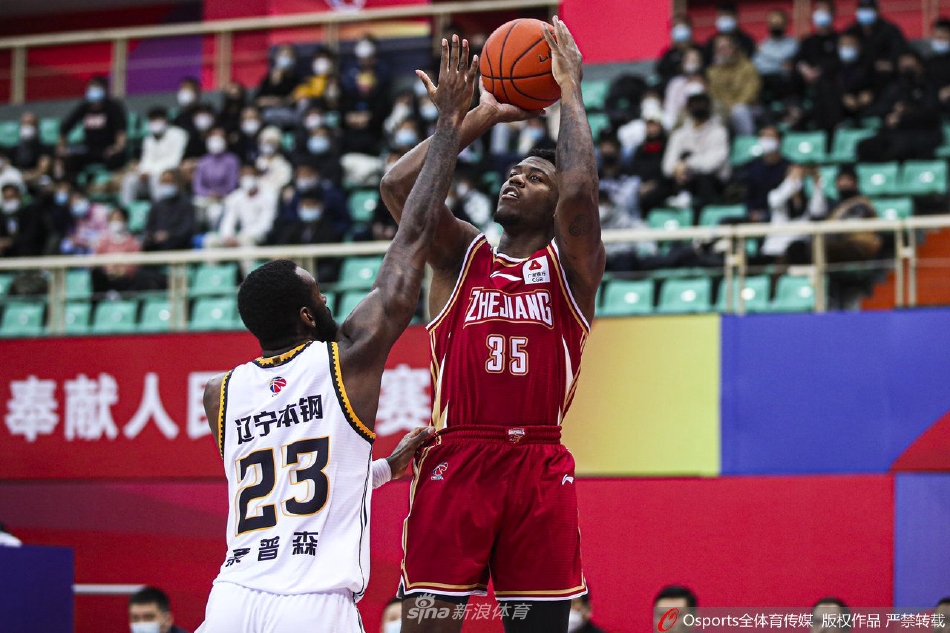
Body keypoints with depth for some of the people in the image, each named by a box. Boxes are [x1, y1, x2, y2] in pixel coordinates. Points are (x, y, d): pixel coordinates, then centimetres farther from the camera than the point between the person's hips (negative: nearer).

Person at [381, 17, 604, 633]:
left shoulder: (571, 264, 7)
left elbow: (580, 193, -14)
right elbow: (398, 185, -2)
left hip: (539, 466, -1)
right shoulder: (464, 256, 13)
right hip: (454, 461, 1)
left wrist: (570, 92, -4)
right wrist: (484, 115, 4)